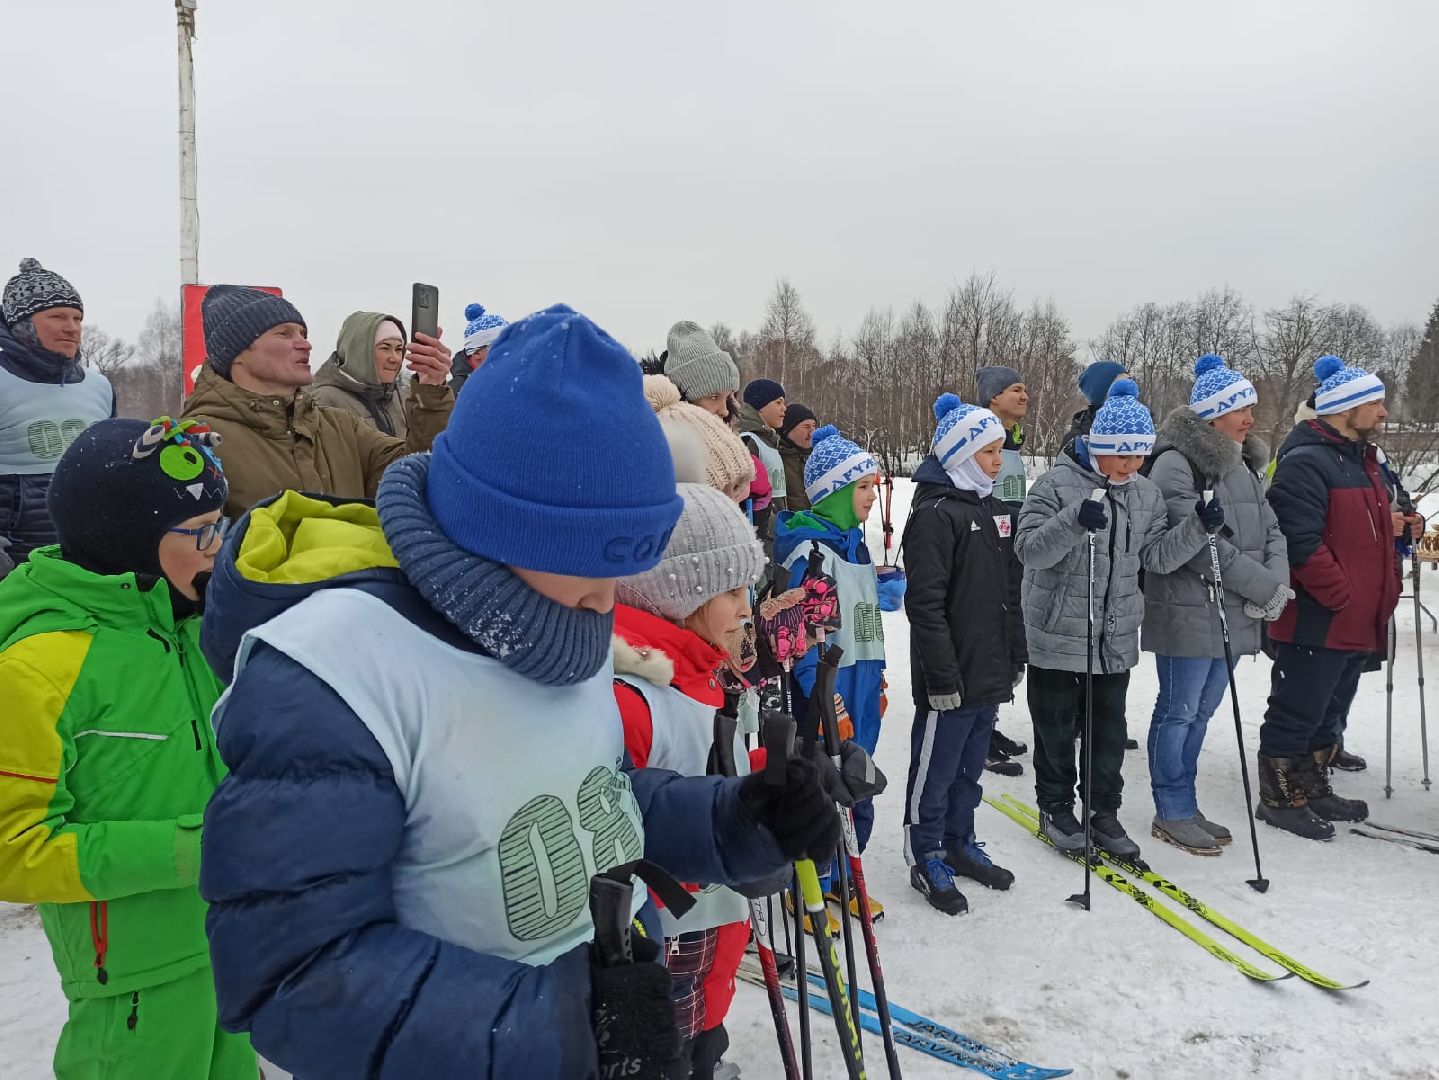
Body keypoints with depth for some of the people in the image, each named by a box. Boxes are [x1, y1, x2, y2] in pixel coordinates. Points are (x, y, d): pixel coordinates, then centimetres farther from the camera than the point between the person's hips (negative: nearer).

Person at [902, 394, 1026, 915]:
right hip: (950, 679, -8)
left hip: (990, 673, 8)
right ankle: (925, 858, 20)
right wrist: (943, 677, -21)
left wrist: (1015, 657, 17)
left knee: (970, 767, 20)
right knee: (935, 770, 6)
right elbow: (925, 603, -20)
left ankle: (960, 843, 35)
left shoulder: (995, 509, 12)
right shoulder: (936, 513, -16)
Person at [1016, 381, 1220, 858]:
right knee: (1057, 727, 10)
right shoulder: (1058, 484, -13)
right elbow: (1029, 550, -21)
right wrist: (1074, 523, -37)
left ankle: (1103, 811, 28)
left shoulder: (1146, 494, 5)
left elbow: (1159, 558, 5)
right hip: (1058, 634, -4)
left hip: (1116, 636, 5)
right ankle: (1055, 806, 28)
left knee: (1109, 727, 13)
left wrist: (1198, 527, -11)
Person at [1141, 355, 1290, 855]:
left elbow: (1270, 530, 13)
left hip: (1235, 614, 8)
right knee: (1178, 711, 2)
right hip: (1188, 613, -8)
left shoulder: (1244, 465, 15)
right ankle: (1173, 813, 14)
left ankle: (1184, 806, 26)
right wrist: (1264, 587, -15)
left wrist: (1277, 583, -6)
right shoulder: (1175, 464, -13)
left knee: (1201, 711, 15)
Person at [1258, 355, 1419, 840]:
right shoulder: (1305, 463, -17)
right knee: (1297, 714, 1)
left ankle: (1313, 790, 33)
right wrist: (1342, 597, -20)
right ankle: (1280, 798, 14)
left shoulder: (1362, 458, 16)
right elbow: (1301, 544, -24)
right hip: (1316, 622, -10)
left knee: (1330, 714, 20)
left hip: (1358, 624, 10)